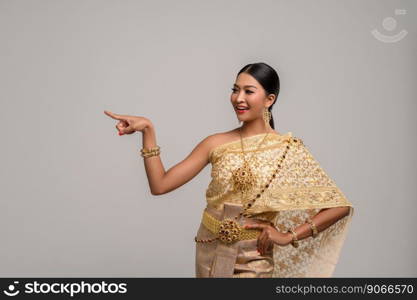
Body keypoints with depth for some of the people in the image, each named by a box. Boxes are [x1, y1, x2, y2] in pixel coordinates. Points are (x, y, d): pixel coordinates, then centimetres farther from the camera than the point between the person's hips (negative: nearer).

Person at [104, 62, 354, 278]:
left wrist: (289, 236, -14)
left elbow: (340, 206, -9)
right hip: (212, 256, 3)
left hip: (255, 260, -2)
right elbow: (159, 185, -6)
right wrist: (148, 130, -13)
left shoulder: (288, 149, -8)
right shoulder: (216, 143, -1)